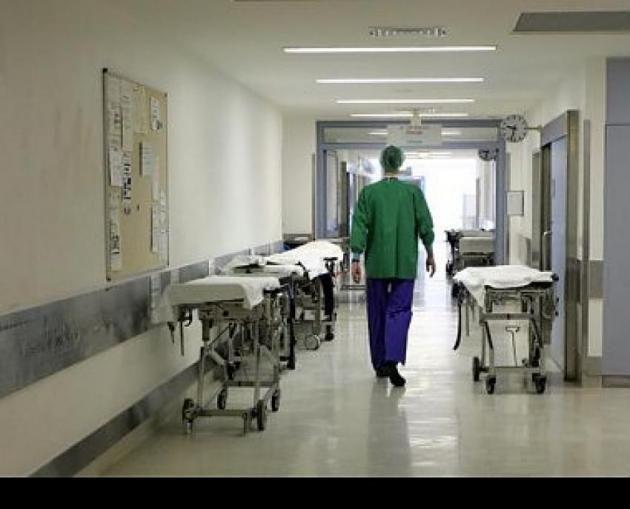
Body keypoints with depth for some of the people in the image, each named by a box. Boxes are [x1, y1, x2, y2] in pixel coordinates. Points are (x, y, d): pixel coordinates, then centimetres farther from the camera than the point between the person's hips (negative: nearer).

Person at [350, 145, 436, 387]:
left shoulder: (369, 192, -2)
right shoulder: (413, 192, -2)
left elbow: (360, 226, -5)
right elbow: (425, 225, 0)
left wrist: (356, 259, -3)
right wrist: (430, 254, 12)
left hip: (377, 263, 1)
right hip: (405, 264, -1)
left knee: (377, 312, 12)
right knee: (399, 311, -1)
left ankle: (380, 364, 19)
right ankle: (392, 360, -20)